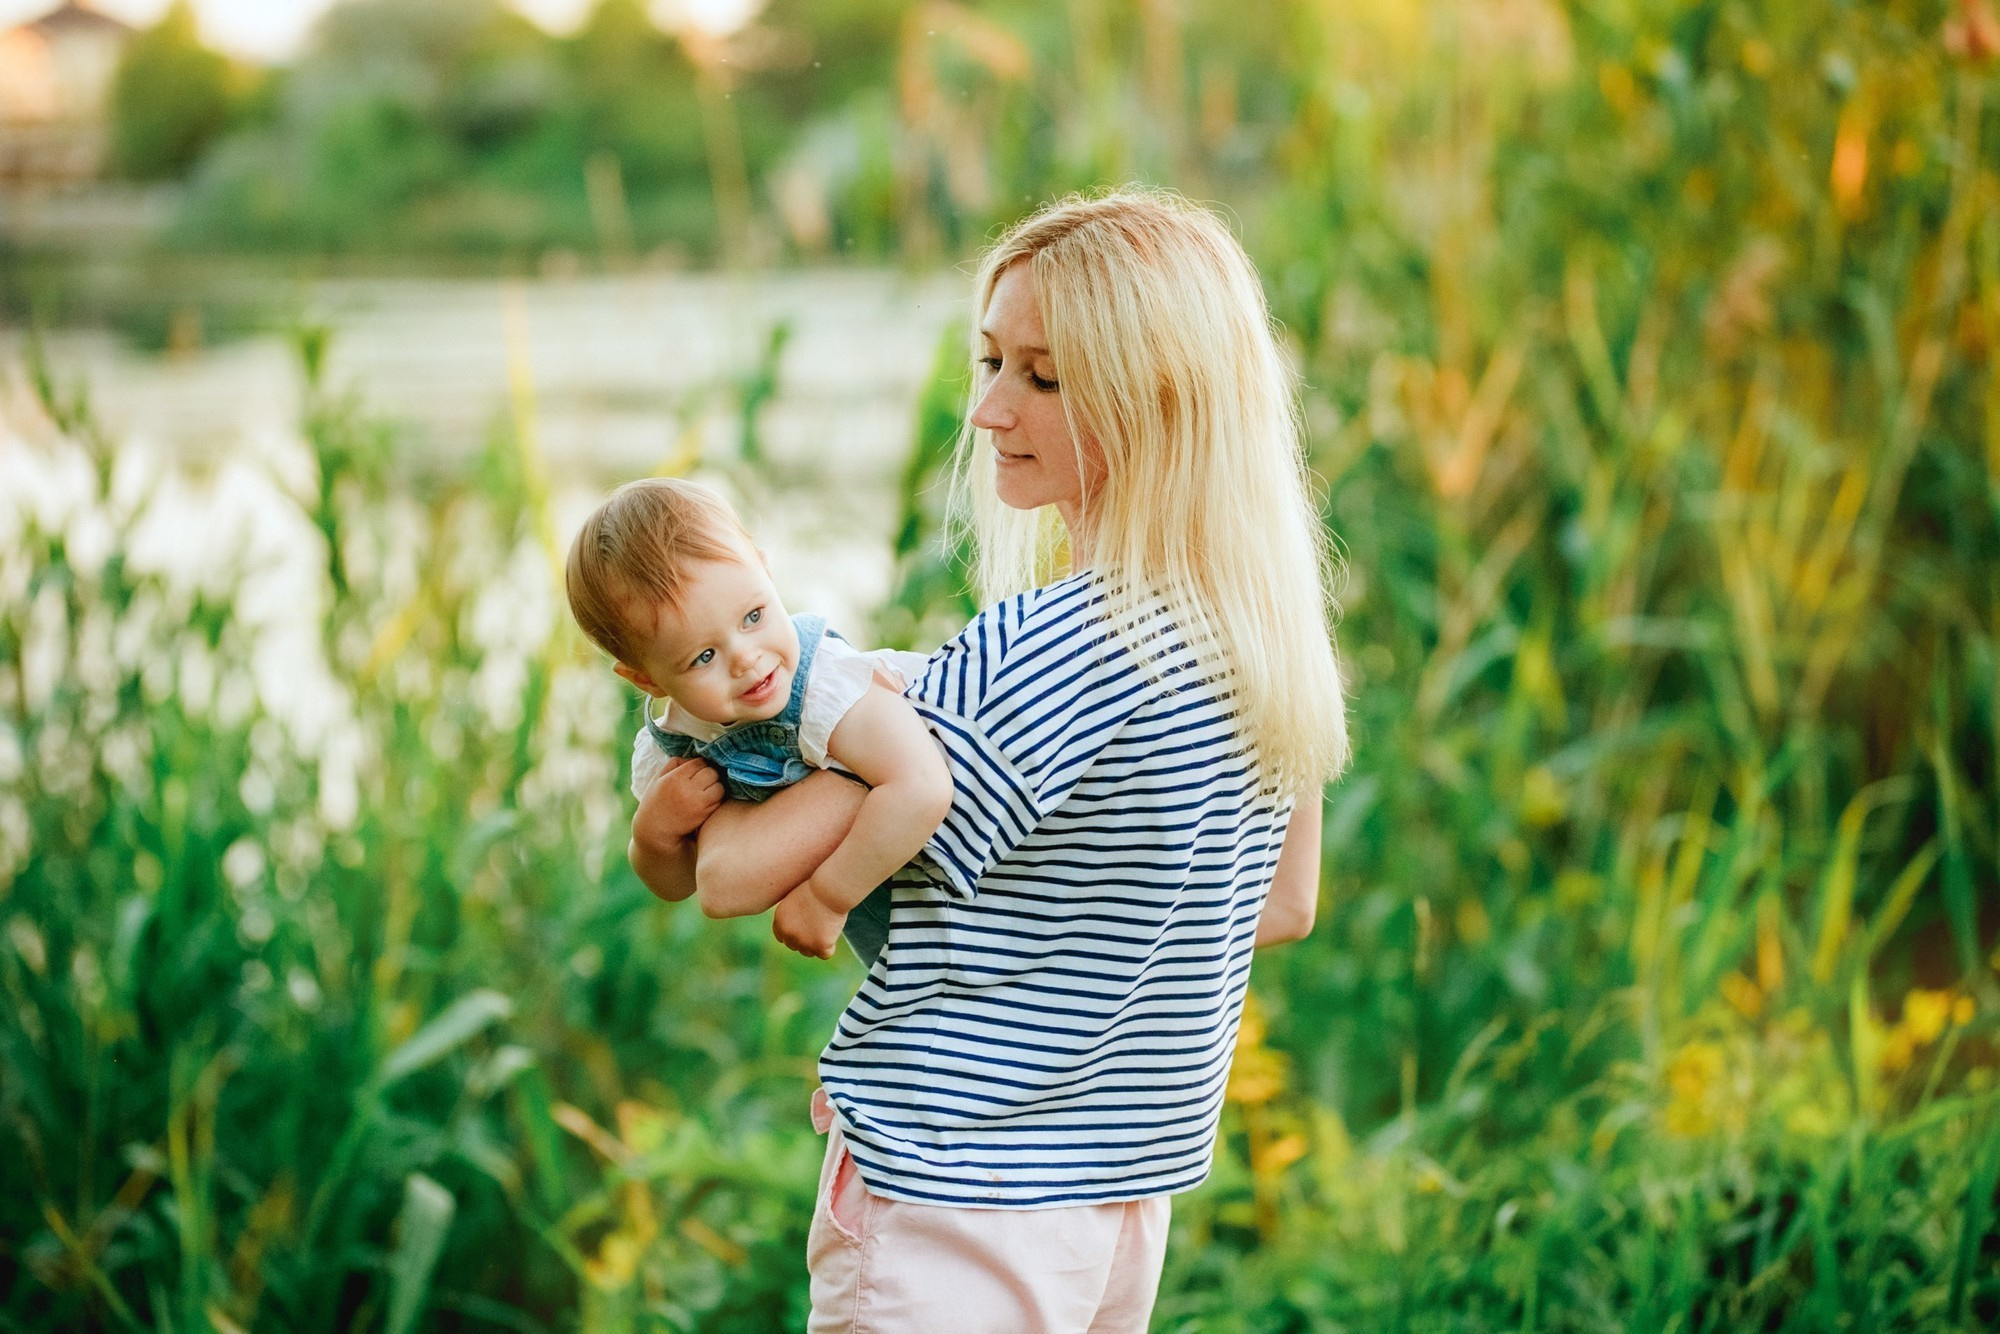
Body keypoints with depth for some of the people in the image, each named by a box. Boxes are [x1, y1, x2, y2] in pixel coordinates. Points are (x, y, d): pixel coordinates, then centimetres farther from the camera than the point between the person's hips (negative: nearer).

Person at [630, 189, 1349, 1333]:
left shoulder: (1048, 647, -25)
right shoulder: (1271, 620, 1)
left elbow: (740, 872, -23)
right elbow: (1286, 906, 16)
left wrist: (666, 838, -1)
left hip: (959, 1223, -8)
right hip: (1132, 1205, 8)